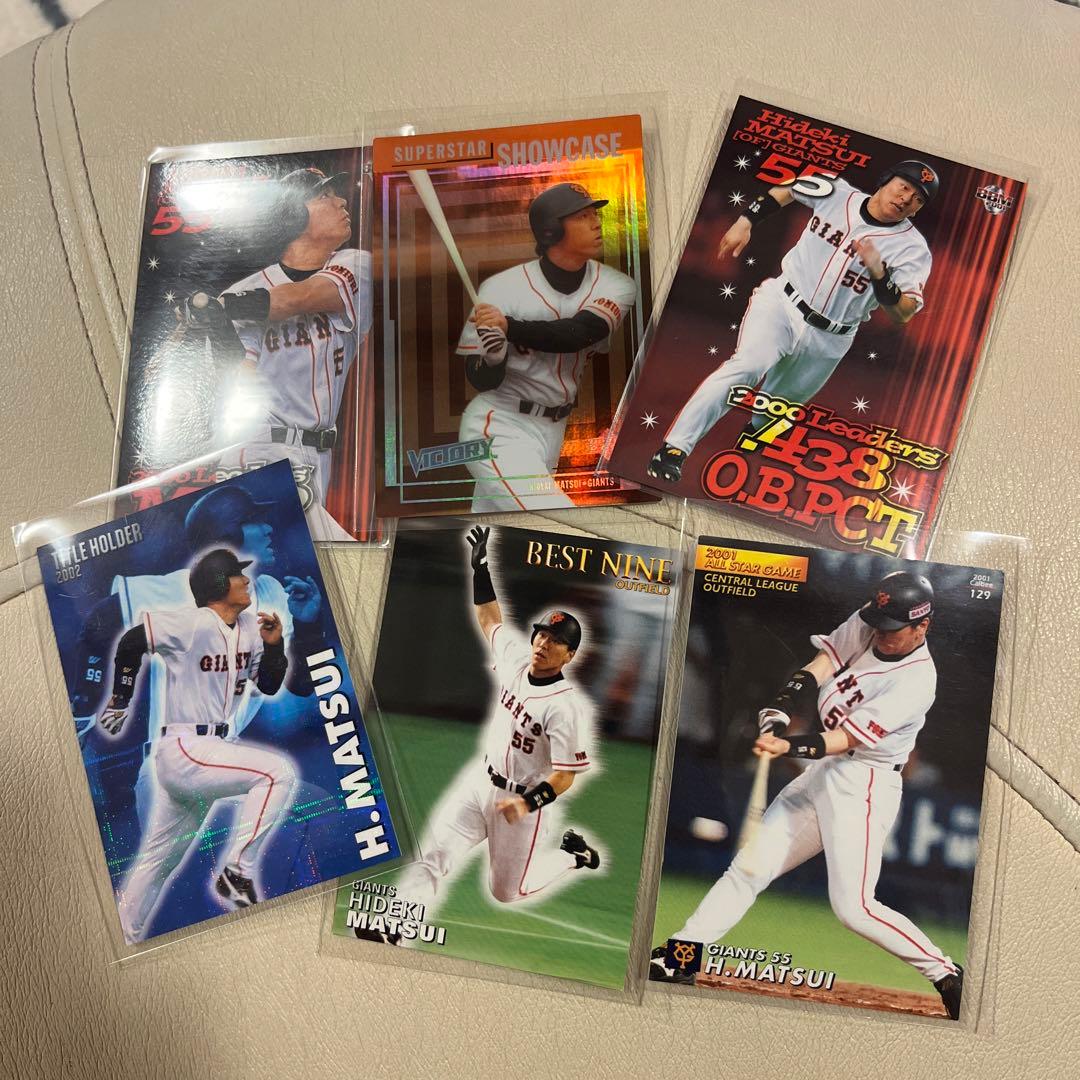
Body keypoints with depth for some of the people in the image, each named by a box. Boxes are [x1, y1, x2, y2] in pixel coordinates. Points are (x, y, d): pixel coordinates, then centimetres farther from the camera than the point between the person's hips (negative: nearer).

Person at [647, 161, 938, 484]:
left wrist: (879, 274, -31)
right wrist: (745, 221, 5)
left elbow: (903, 314, -16)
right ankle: (674, 448, -30)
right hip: (780, 304, -2)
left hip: (827, 340, 2)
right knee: (747, 365, -26)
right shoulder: (835, 192, -1)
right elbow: (785, 191, 16)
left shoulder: (913, 249, -6)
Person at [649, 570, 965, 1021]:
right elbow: (820, 666, -5)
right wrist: (778, 713, -22)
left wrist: (791, 747, -41)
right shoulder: (866, 624, 2)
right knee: (751, 865, 6)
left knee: (853, 907, -11)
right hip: (823, 771, 7)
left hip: (864, 785, -7)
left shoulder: (917, 680, -18)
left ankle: (947, 974, 8)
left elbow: (848, 737, -25)